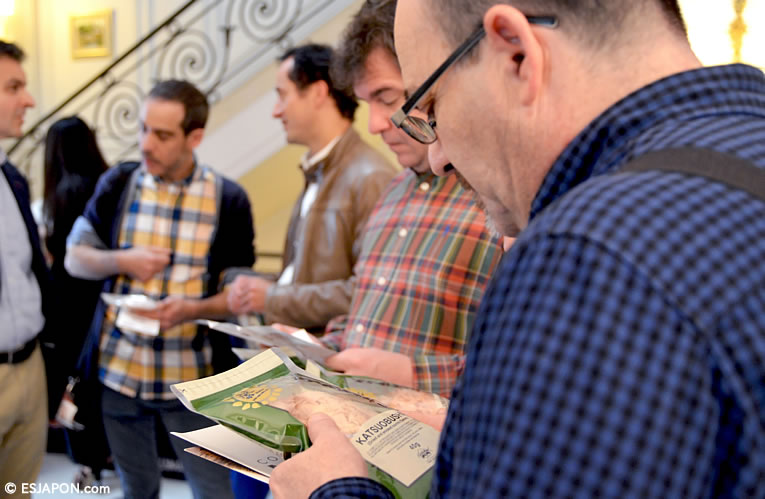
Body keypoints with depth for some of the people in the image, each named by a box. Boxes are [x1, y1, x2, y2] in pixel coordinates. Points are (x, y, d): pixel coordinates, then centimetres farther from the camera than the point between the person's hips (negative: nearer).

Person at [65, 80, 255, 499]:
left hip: (193, 377, -2)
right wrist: (122, 262, -13)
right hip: (118, 368, 2)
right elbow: (74, 258, 7)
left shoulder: (228, 200, -6)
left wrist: (192, 309, -22)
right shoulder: (118, 184, 0)